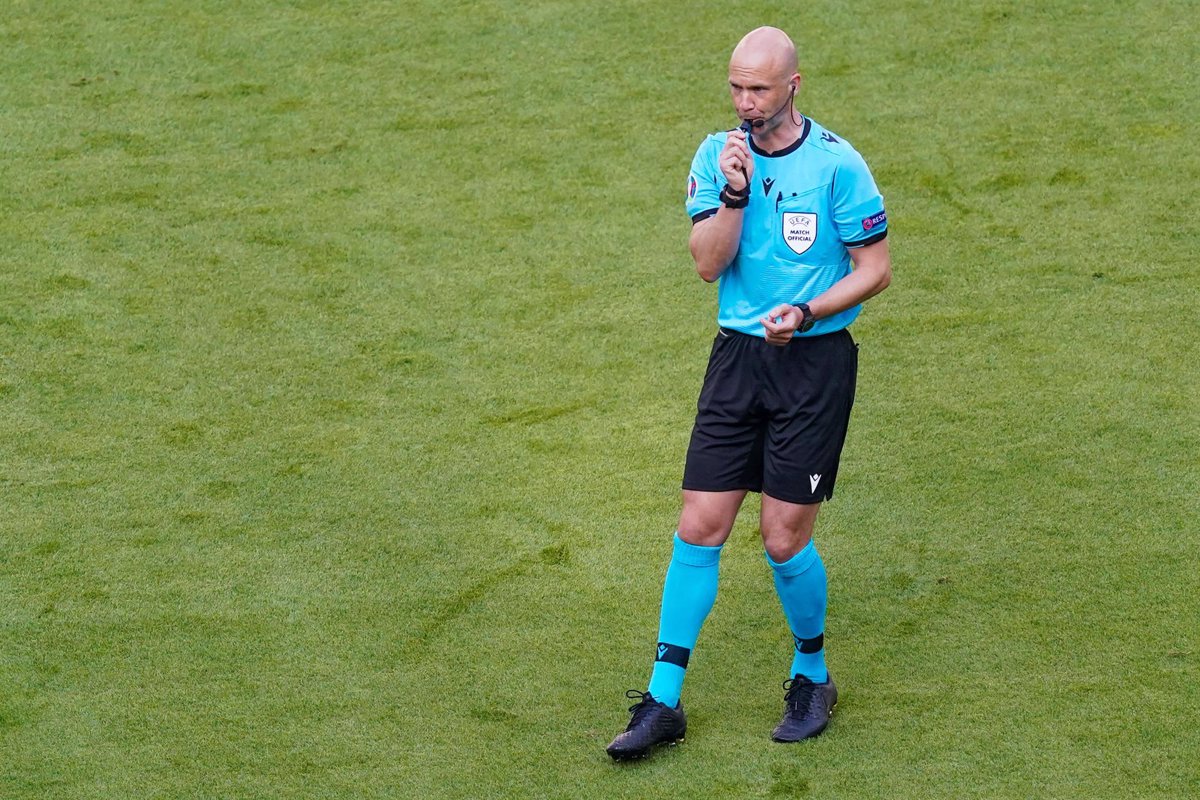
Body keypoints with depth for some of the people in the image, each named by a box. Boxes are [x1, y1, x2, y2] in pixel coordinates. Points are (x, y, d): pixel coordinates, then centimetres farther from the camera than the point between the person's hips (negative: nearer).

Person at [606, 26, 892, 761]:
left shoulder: (836, 163, -8)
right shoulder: (718, 155, 3)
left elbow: (877, 268, -3)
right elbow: (709, 264, -4)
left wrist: (807, 311, -16)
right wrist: (734, 193, -18)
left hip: (816, 361, -3)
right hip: (738, 355, 3)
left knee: (786, 538, -2)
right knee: (700, 528, 0)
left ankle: (812, 676, 23)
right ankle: (664, 700, 6)